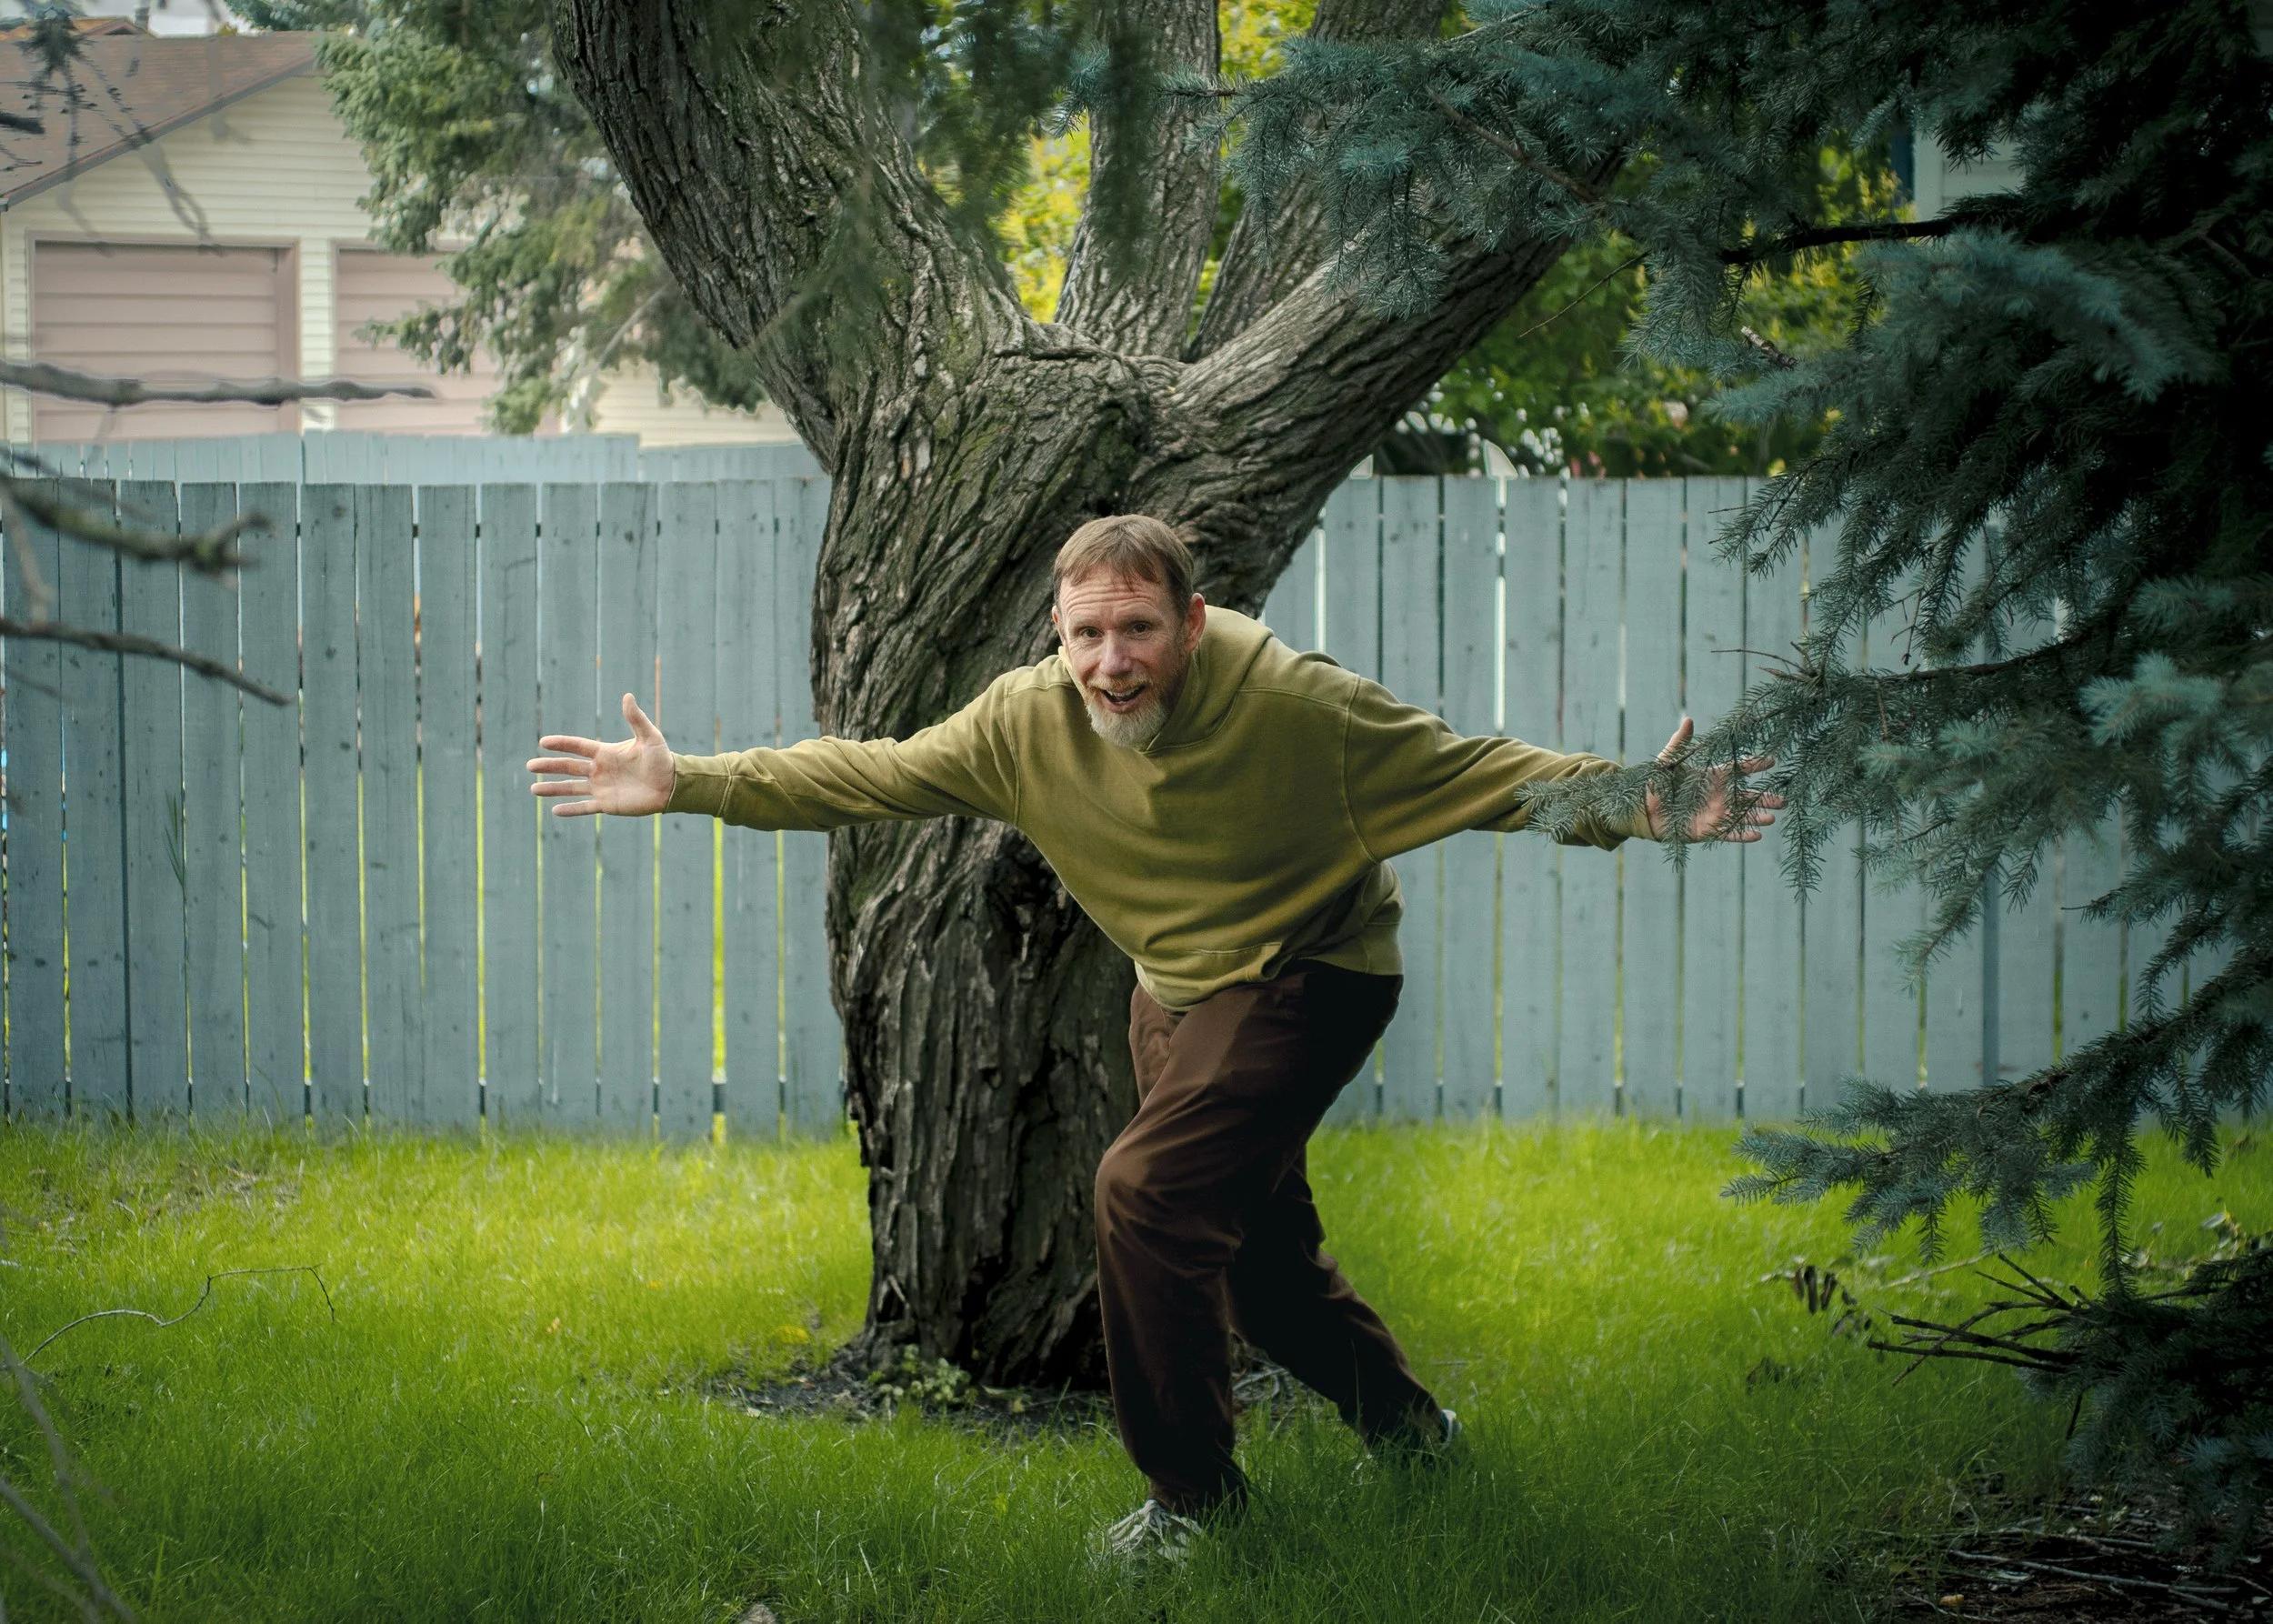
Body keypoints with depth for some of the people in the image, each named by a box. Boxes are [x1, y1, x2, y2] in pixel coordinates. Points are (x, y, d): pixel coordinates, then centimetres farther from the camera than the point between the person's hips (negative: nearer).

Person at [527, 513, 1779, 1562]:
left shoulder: (1293, 704, -27)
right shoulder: (1029, 720, -14)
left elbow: (1477, 772, -21)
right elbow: (864, 776, -7)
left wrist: (1638, 809, -31)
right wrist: (686, 786, -12)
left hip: (1306, 977, -6)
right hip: (1175, 988, 6)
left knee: (1148, 1191, -22)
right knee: (1252, 1243, 17)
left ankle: (1194, 1500, -8)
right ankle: (1406, 1430, 42)